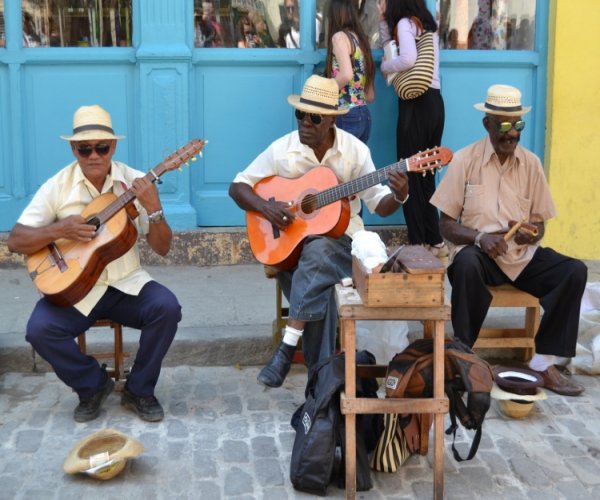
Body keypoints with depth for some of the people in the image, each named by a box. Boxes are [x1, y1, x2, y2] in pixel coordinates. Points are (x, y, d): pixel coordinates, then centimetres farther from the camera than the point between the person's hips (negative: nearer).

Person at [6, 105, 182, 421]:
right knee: (40, 329, -26)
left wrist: (153, 209, -22)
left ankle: (138, 390, -3)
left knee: (167, 307, -27)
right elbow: (15, 241, -4)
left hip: (126, 284, 0)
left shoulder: (134, 182, -3)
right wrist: (59, 230, -20)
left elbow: (162, 249, -4)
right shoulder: (57, 186, -4)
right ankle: (93, 385, 4)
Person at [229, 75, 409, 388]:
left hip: (339, 238, -1)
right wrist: (264, 206, -17)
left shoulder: (355, 150, -4)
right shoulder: (282, 149, -2)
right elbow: (237, 186, 3)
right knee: (317, 287, -30)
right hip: (290, 241, 1)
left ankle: (287, 348, -34)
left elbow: (380, 206, -2)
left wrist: (399, 196, -25)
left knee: (316, 254, -37)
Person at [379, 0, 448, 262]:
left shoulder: (405, 23, -6)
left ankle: (419, 244, 2)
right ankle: (434, 241, 15)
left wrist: (384, 66, -5)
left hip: (417, 104, -8)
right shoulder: (427, 23, 18)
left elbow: (408, 59, -22)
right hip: (434, 101, 8)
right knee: (426, 174, 12)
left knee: (411, 176, -1)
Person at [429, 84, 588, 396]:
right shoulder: (465, 160, -3)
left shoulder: (531, 163, 6)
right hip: (480, 253, -3)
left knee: (575, 271, -21)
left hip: (523, 255, 4)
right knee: (467, 263, -38)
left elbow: (539, 224, 11)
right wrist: (479, 237, -22)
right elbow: (446, 225, -3)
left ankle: (542, 361, -15)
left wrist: (531, 233, -13)